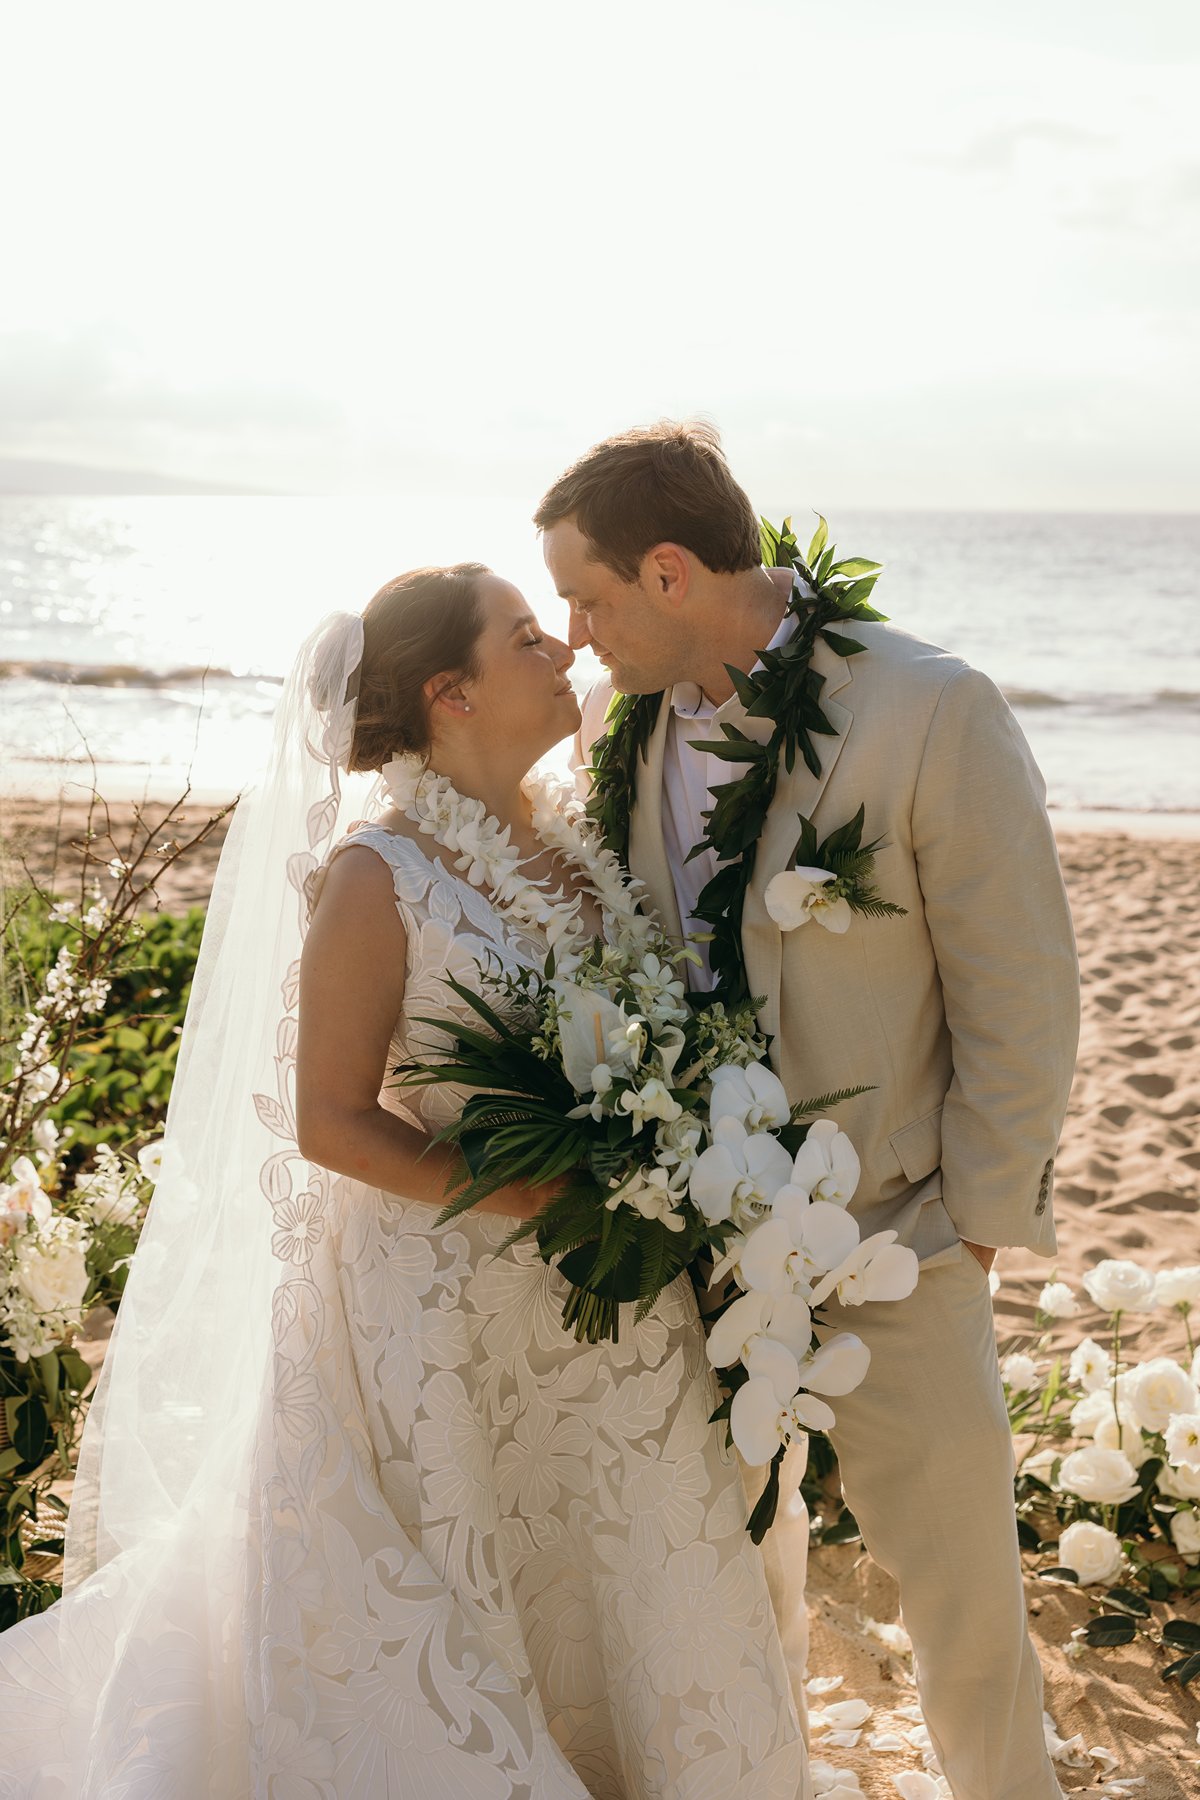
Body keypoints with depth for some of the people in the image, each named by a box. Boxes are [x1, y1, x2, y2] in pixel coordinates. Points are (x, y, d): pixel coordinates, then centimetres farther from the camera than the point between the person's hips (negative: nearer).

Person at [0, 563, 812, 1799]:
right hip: (456, 1309, -6)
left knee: (624, 1589, 18)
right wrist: (533, 1196, -18)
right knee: (476, 1618, 10)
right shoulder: (376, 874, -16)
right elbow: (328, 1123, -14)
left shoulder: (577, 835, 2)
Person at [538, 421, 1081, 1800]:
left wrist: (978, 1219, -8)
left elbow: (1022, 998, -12)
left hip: (888, 1236, -4)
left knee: (957, 1574, 14)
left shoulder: (933, 713, -18)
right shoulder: (615, 719, -3)